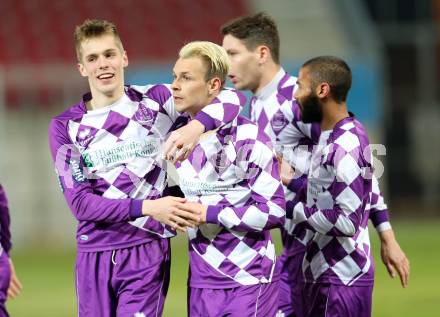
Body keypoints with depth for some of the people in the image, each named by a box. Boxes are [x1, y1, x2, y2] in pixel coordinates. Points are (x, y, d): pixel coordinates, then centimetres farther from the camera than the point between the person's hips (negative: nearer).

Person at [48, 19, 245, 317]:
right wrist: (147, 207, -17)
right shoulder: (65, 127, 4)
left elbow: (233, 98, 0)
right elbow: (80, 202, -5)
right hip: (94, 253, 2)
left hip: (147, 250, -2)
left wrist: (197, 125, -21)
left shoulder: (154, 101, 3)